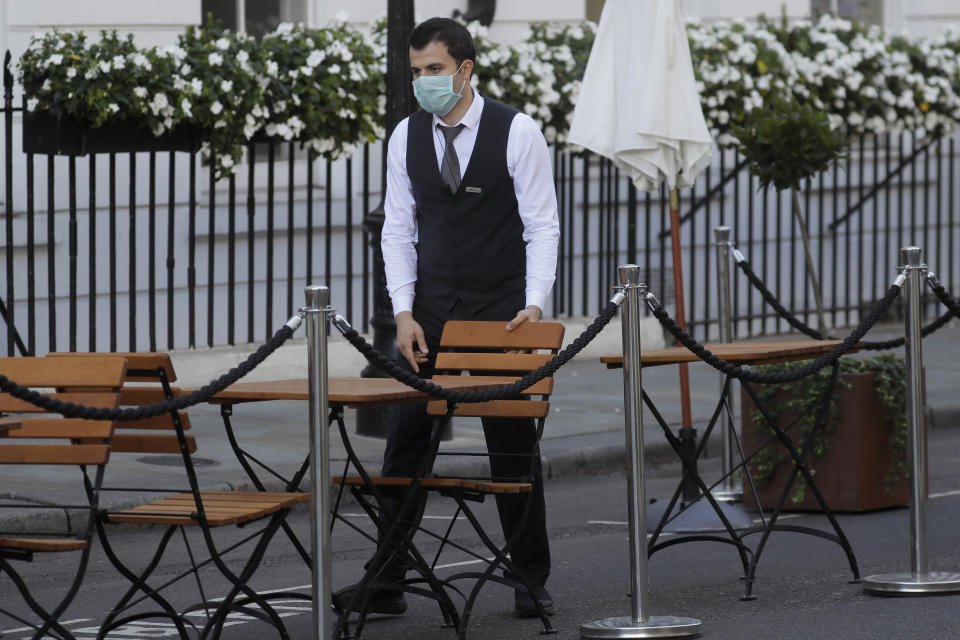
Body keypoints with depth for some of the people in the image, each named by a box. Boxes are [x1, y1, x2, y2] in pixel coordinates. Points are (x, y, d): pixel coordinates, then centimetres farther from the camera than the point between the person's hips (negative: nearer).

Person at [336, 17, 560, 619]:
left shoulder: (517, 132, -7)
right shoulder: (406, 137, 3)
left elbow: (543, 225, -7)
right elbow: (398, 229, 5)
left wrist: (535, 305, -18)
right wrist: (404, 313, -5)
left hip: (501, 315, -3)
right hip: (429, 314, 3)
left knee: (514, 447, 4)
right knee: (404, 442, -2)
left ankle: (532, 580, 15)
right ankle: (386, 581, 1)